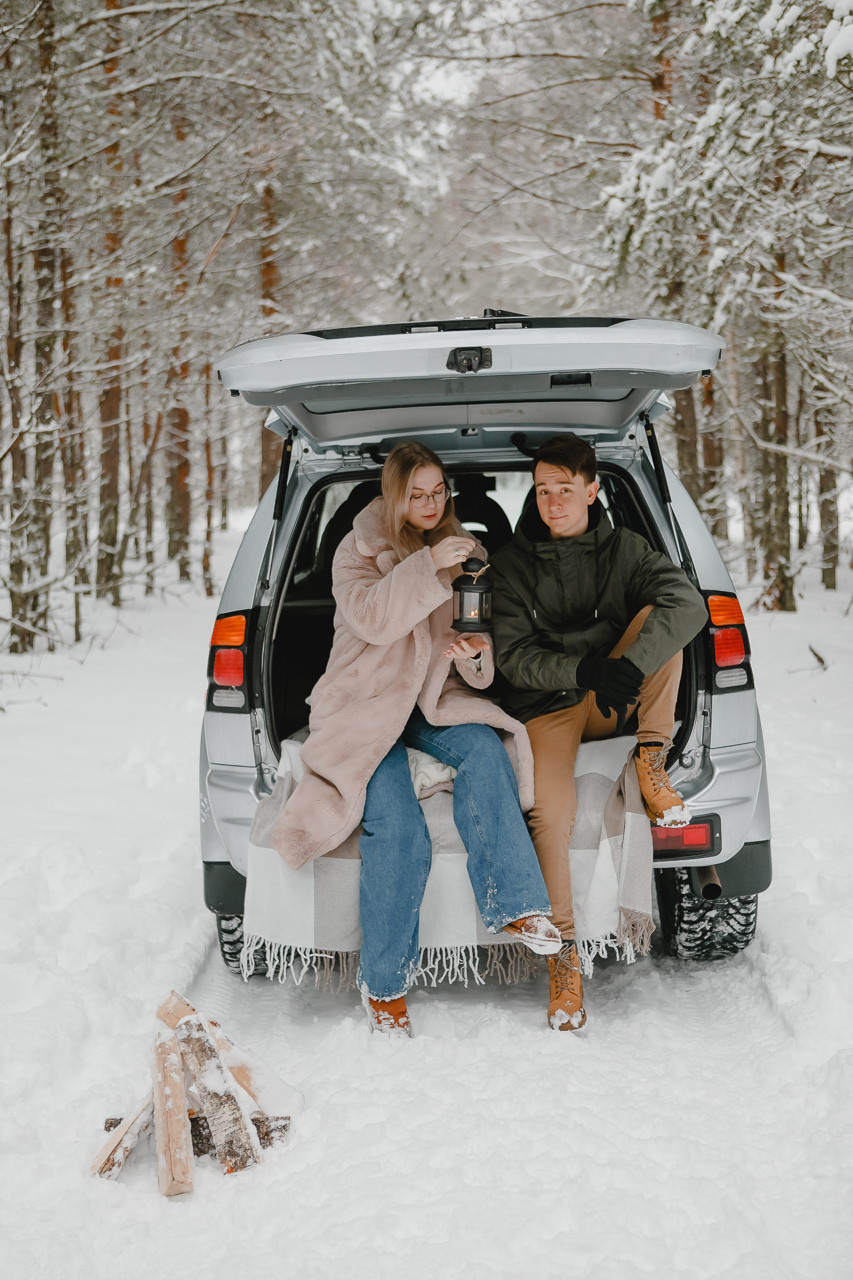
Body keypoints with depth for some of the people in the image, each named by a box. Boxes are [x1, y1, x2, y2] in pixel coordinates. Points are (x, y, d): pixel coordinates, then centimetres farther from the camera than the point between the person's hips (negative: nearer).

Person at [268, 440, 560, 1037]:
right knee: (397, 827, -26)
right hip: (366, 702, -3)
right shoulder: (358, 551, 3)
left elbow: (479, 665, 13)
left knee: (483, 746, -33)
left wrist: (473, 656, -11)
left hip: (436, 701, 3)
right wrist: (427, 566, -28)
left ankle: (513, 906, -34)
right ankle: (385, 982, -14)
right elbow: (372, 618, -18)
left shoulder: (460, 550, 14)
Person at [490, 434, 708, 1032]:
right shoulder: (513, 562, 2)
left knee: (657, 617, -22)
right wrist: (582, 671, -26)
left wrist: (629, 665, -33)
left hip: (613, 701, 2)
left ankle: (652, 760, -17)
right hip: (547, 704, -2)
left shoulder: (623, 548, 4)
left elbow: (688, 601, -15)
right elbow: (513, 656, -6)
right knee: (551, 809, -29)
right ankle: (562, 949, -15)